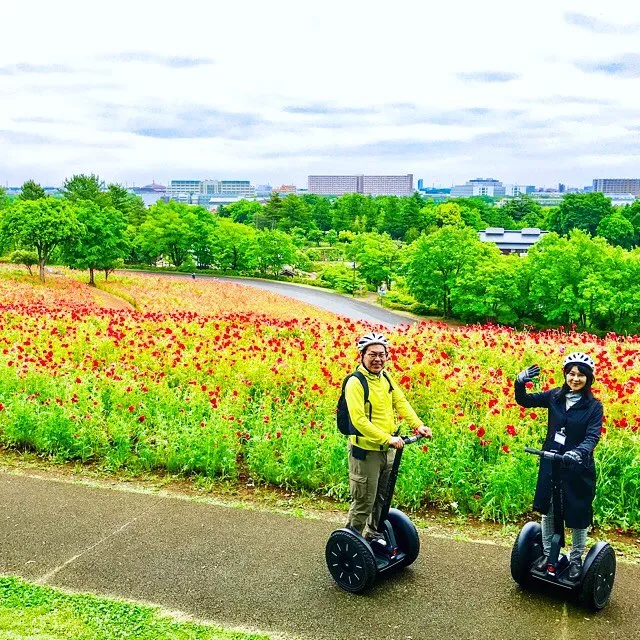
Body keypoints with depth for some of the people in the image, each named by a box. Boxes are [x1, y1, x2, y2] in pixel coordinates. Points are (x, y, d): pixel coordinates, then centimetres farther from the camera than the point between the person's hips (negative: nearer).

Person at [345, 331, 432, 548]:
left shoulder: (386, 378, 5)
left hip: (387, 450, 7)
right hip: (365, 451, -7)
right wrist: (387, 438, -30)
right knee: (363, 502, 2)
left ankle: (373, 533, 43)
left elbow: (401, 402, 3)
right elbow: (359, 420, -26)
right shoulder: (355, 383, -18)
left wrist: (418, 425, -12)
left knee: (381, 498, 22)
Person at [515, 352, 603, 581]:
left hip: (578, 468, -3)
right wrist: (520, 383, -20)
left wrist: (579, 452, -40)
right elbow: (524, 401, 1)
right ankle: (547, 553, 34)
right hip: (550, 464, 3)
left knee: (578, 515, 11)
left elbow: (593, 436, -20)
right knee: (547, 510, 15)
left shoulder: (594, 406, -11)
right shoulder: (555, 396, -3)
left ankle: (576, 559, 32)